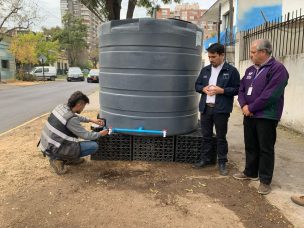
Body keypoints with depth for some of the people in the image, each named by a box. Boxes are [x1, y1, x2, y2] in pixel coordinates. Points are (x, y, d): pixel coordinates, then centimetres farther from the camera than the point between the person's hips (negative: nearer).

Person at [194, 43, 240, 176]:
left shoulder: (231, 71, -3)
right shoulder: (205, 70, 12)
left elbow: (237, 89, -6)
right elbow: (197, 85, 16)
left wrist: (222, 90, -17)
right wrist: (203, 88, -5)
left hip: (221, 110, -4)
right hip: (205, 108, 5)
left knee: (221, 137, 5)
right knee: (206, 136, 13)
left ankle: (222, 163, 16)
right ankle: (206, 159, 25)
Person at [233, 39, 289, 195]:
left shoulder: (277, 69, -12)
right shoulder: (250, 70, 13)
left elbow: (270, 95, -21)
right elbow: (241, 90, 11)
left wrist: (251, 108, -15)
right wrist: (244, 105, -8)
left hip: (266, 117, -7)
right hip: (249, 116, 7)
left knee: (266, 149, 2)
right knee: (250, 146, 16)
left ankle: (265, 180, 14)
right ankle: (250, 173, 32)